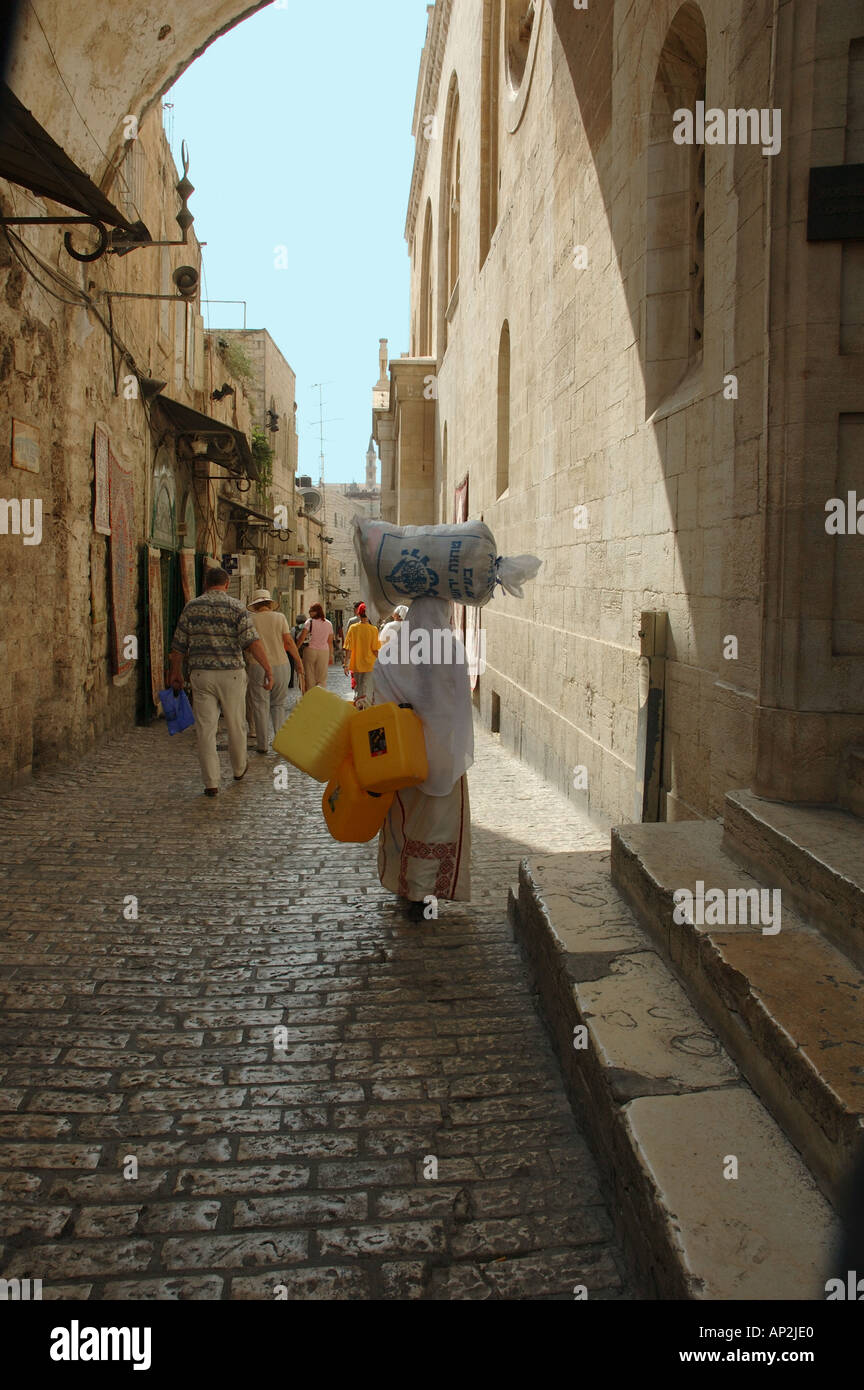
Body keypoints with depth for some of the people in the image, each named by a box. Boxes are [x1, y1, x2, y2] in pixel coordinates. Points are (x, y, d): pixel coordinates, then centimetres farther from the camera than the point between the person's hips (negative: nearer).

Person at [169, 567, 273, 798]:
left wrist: (176, 673, 19)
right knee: (236, 725, 15)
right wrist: (268, 670, -11)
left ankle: (211, 783, 2)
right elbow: (253, 642, -14)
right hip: (231, 674, -1)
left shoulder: (192, 607, 5)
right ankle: (239, 769, 35)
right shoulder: (235, 607, -3)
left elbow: (179, 645, 7)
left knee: (206, 729, 4)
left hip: (201, 674, 1)